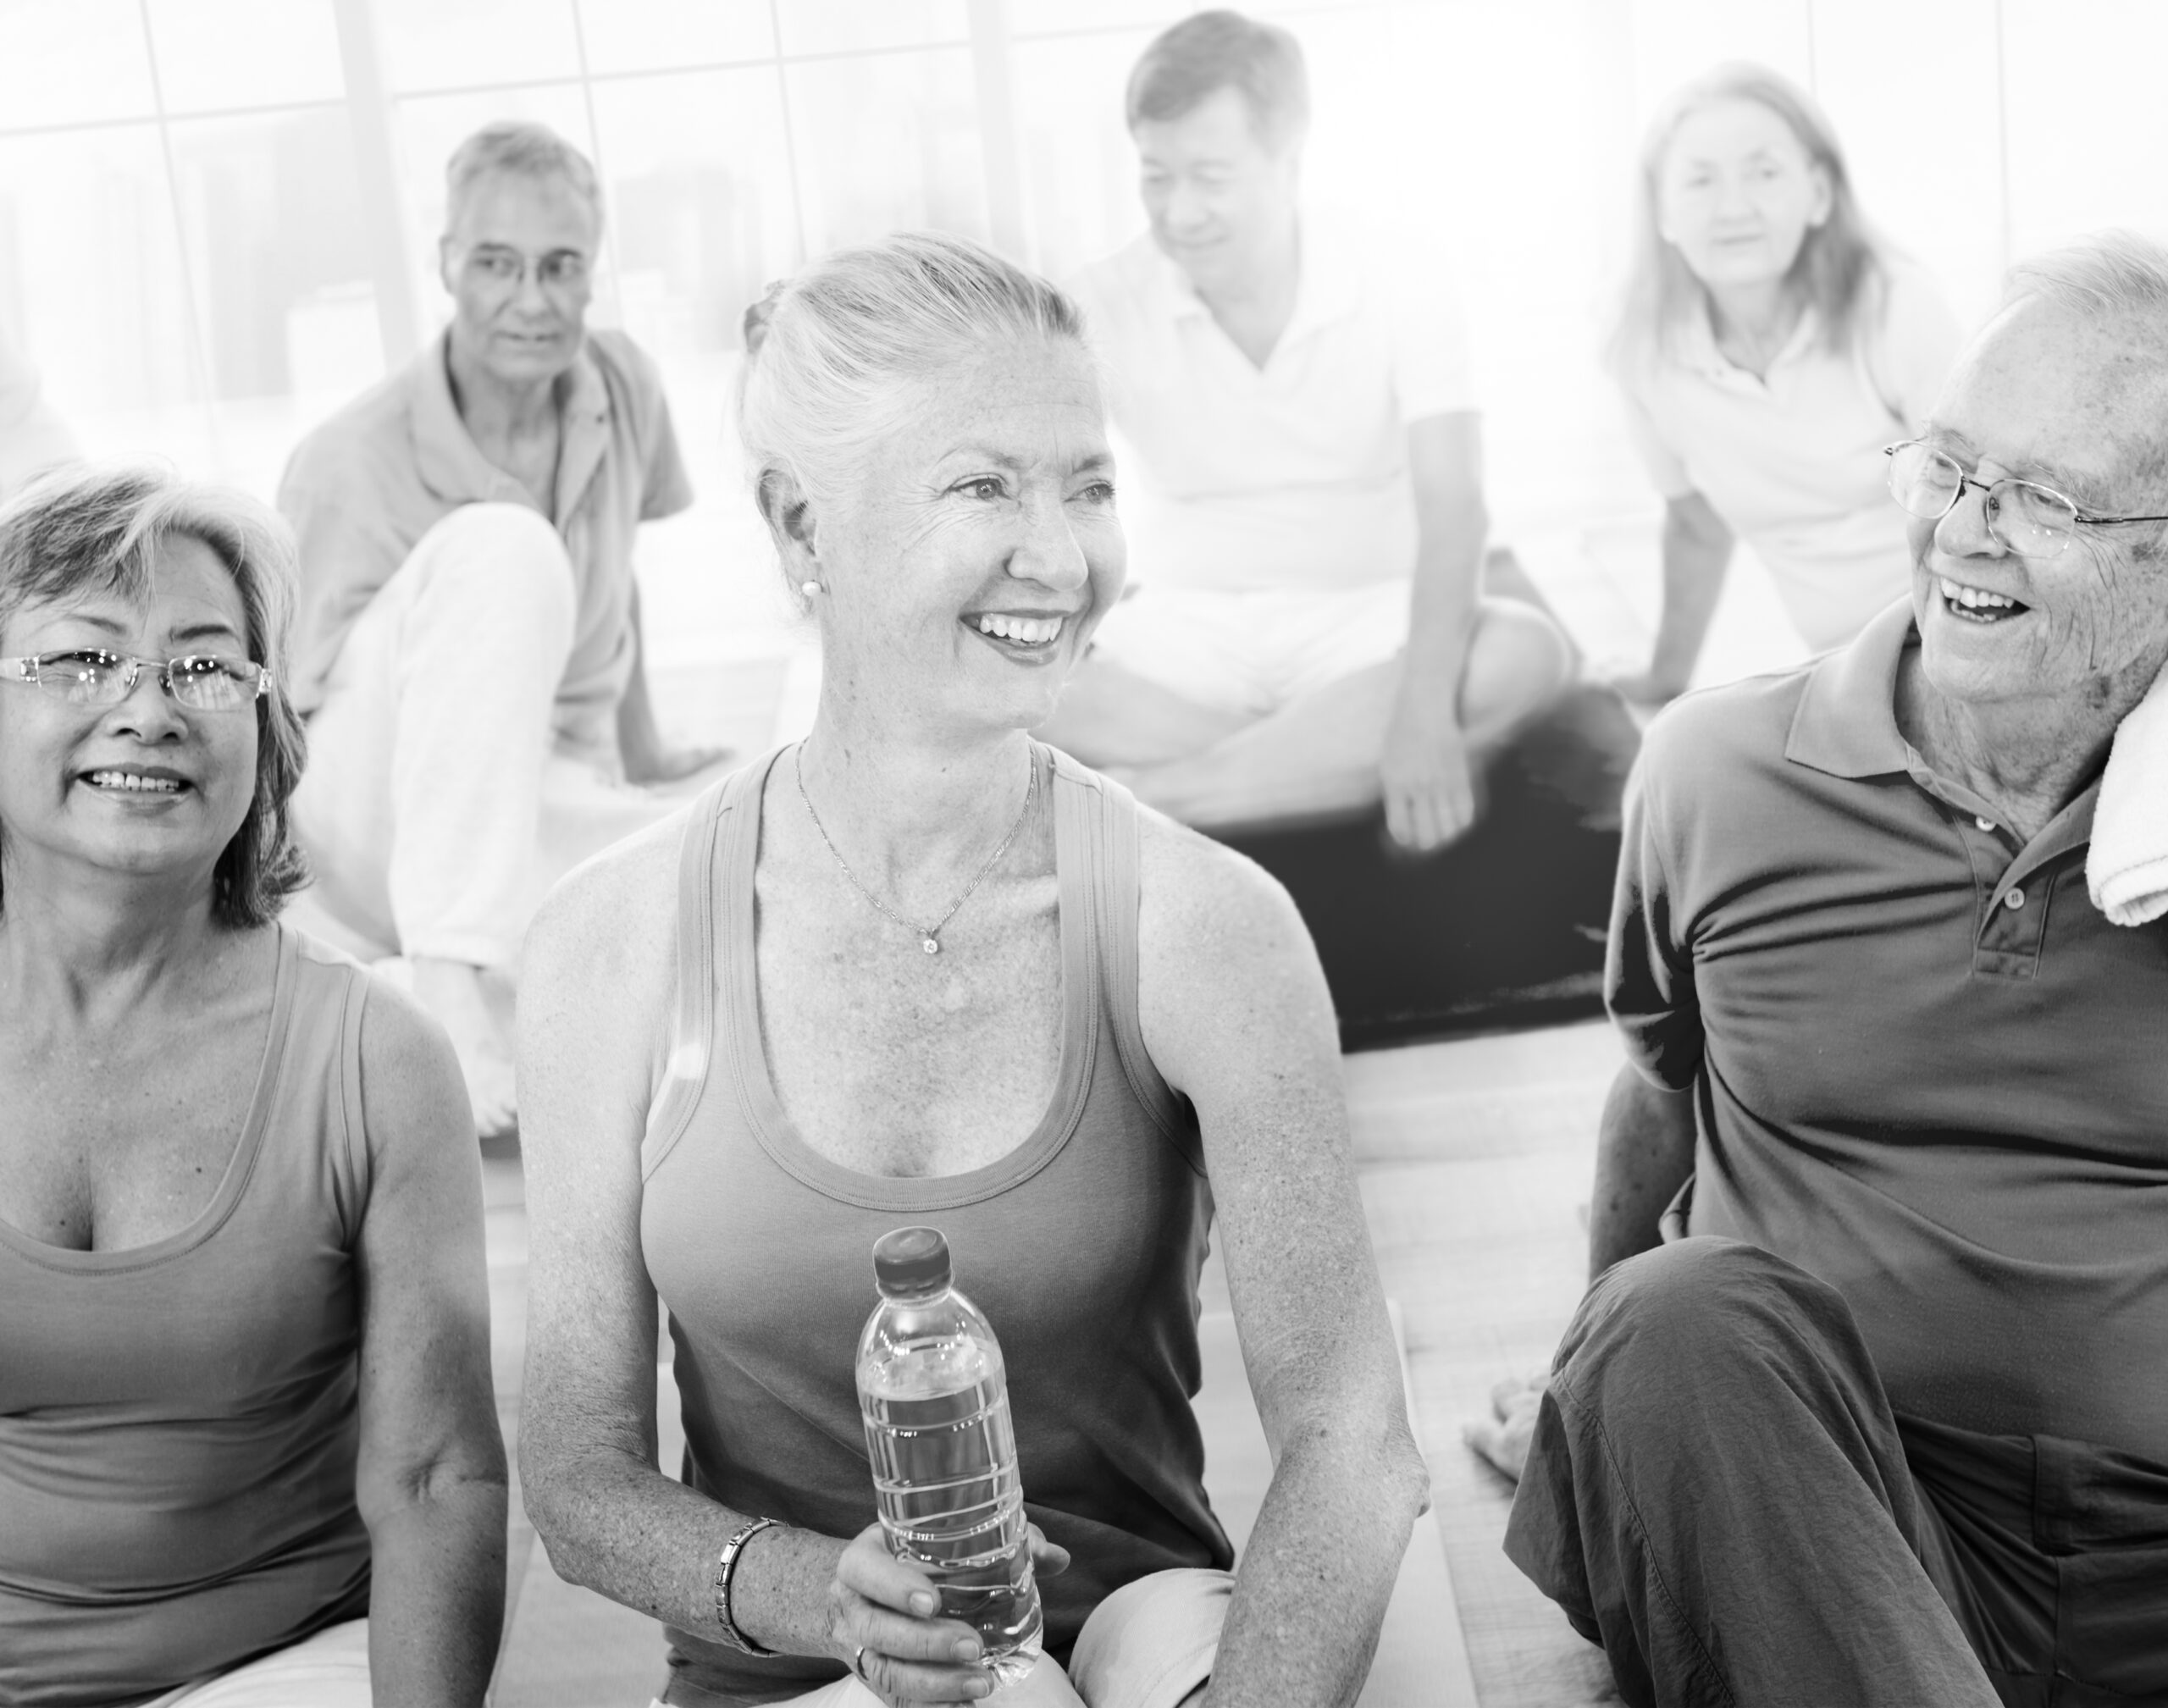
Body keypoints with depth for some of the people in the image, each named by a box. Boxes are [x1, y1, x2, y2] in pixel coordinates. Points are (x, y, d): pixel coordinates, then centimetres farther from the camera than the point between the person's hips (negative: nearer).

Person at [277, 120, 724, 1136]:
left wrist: (639, 754, 26)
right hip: (380, 816, -4)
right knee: (503, 546, -33)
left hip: (553, 814, 4)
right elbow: (298, 715, -11)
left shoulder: (623, 387, 0)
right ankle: (447, 981, -37)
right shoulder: (348, 466, -14)